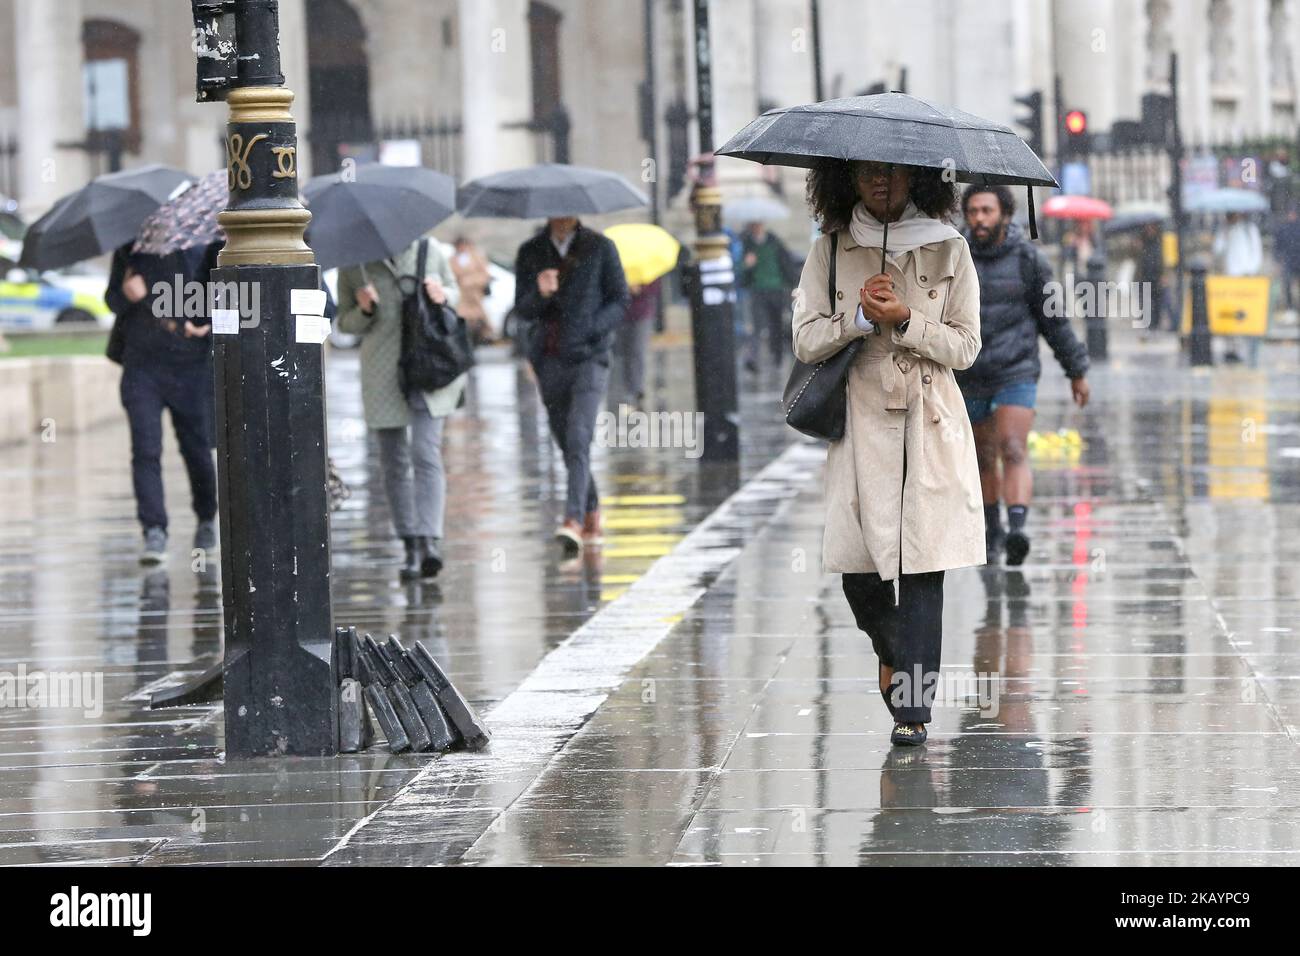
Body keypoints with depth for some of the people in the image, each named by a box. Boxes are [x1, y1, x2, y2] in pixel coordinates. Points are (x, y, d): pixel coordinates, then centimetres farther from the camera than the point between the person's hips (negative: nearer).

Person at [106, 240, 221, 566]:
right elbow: (111, 299, 9)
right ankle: (154, 533, -13)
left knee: (197, 449, 10)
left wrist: (205, 322, -19)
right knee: (145, 450, -11)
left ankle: (206, 519, 34)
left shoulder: (204, 248, -3)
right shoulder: (129, 249, 4)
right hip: (142, 365, 1)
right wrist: (125, 294, -13)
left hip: (192, 365, -1)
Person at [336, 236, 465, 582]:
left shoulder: (427, 249, 4)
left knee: (426, 454, -15)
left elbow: (455, 291, 17)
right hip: (383, 373, 1)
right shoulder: (353, 265, 1)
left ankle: (430, 542, -23)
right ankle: (411, 547, 14)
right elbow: (345, 323, 8)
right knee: (394, 463, 5)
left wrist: (442, 296, -7)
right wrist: (364, 311, -14)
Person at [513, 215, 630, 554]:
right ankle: (592, 522, 24)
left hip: (589, 358, -4)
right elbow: (522, 310, 3)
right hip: (549, 360, 4)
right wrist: (539, 293, -19)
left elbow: (620, 301, 2)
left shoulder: (600, 247, 1)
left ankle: (573, 522, -28)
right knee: (567, 446, 10)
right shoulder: (531, 252, 7)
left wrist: (589, 329, -15)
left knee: (578, 439, -19)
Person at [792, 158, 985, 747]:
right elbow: (806, 341, 2)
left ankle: (912, 707, -5)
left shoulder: (949, 250, 4)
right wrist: (859, 319, -15)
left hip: (931, 425, -1)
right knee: (857, 565, -1)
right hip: (862, 422, 1)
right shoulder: (830, 252, 6)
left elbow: (965, 346, 2)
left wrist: (904, 320, -14)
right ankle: (891, 650, 32)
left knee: (922, 566, -8)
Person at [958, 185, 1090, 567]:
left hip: (1016, 376, -3)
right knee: (984, 459, 15)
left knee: (1014, 452, -19)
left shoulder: (1027, 260, -6)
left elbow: (1054, 319, 3)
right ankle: (992, 532, 33)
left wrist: (1077, 371, 9)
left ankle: (1018, 530, -33)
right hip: (969, 380, 3)